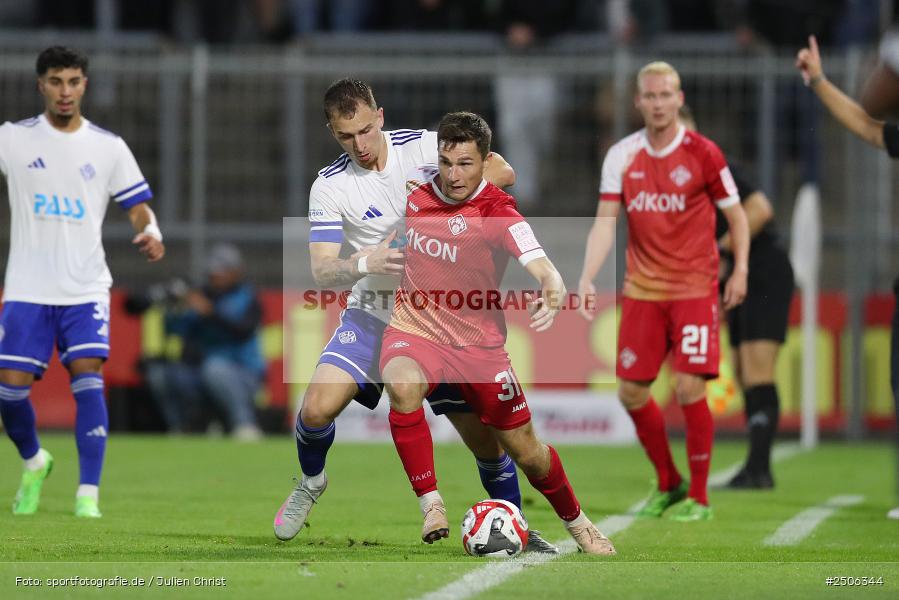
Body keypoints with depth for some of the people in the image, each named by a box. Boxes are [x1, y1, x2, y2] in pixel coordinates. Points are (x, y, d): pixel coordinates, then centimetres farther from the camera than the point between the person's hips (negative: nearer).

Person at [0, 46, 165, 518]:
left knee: (88, 378, -16)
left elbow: (138, 208, 7)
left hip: (86, 289, 0)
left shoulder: (108, 147, 4)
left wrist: (150, 234, -15)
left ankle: (88, 494, -14)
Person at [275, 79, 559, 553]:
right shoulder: (330, 186, -9)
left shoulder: (423, 146, -8)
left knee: (485, 437, -2)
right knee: (317, 408, -19)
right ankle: (311, 483, 13)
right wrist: (367, 263, -36)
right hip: (373, 314, 0)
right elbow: (321, 270, -16)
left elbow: (501, 172, -11)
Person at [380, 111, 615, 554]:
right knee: (403, 385, -36)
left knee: (526, 451, 7)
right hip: (414, 331, 2)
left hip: (478, 344, -1)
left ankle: (576, 523, 38)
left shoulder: (498, 213, -17)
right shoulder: (415, 191, -3)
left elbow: (542, 269, -33)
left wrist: (552, 292, -53)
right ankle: (430, 503, -23)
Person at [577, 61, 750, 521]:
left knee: (690, 387, -13)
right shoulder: (621, 156, 3)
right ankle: (667, 484, 23)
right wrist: (588, 277, -11)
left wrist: (740, 270, -6)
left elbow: (735, 215, 3)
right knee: (631, 391, 3)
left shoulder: (702, 153, -6)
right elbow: (606, 221, 1)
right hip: (641, 290, 4)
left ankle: (698, 497, 1)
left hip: (694, 289, -4)